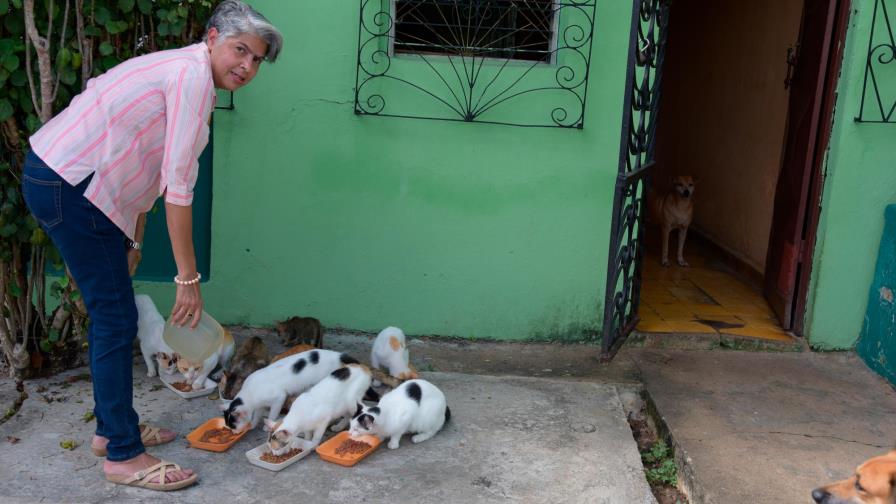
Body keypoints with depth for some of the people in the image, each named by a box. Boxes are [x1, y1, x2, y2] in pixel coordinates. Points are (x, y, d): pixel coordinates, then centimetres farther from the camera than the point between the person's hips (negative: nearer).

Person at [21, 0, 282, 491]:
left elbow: (148, 168, 18)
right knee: (116, 318, -5)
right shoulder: (195, 75, -17)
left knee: (112, 312, 17)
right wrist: (188, 278, -17)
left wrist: (133, 242, 21)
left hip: (63, 179, 11)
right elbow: (178, 184, -21)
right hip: (67, 185, -11)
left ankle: (112, 428, 31)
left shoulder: (183, 70, 15)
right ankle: (123, 456, 6)